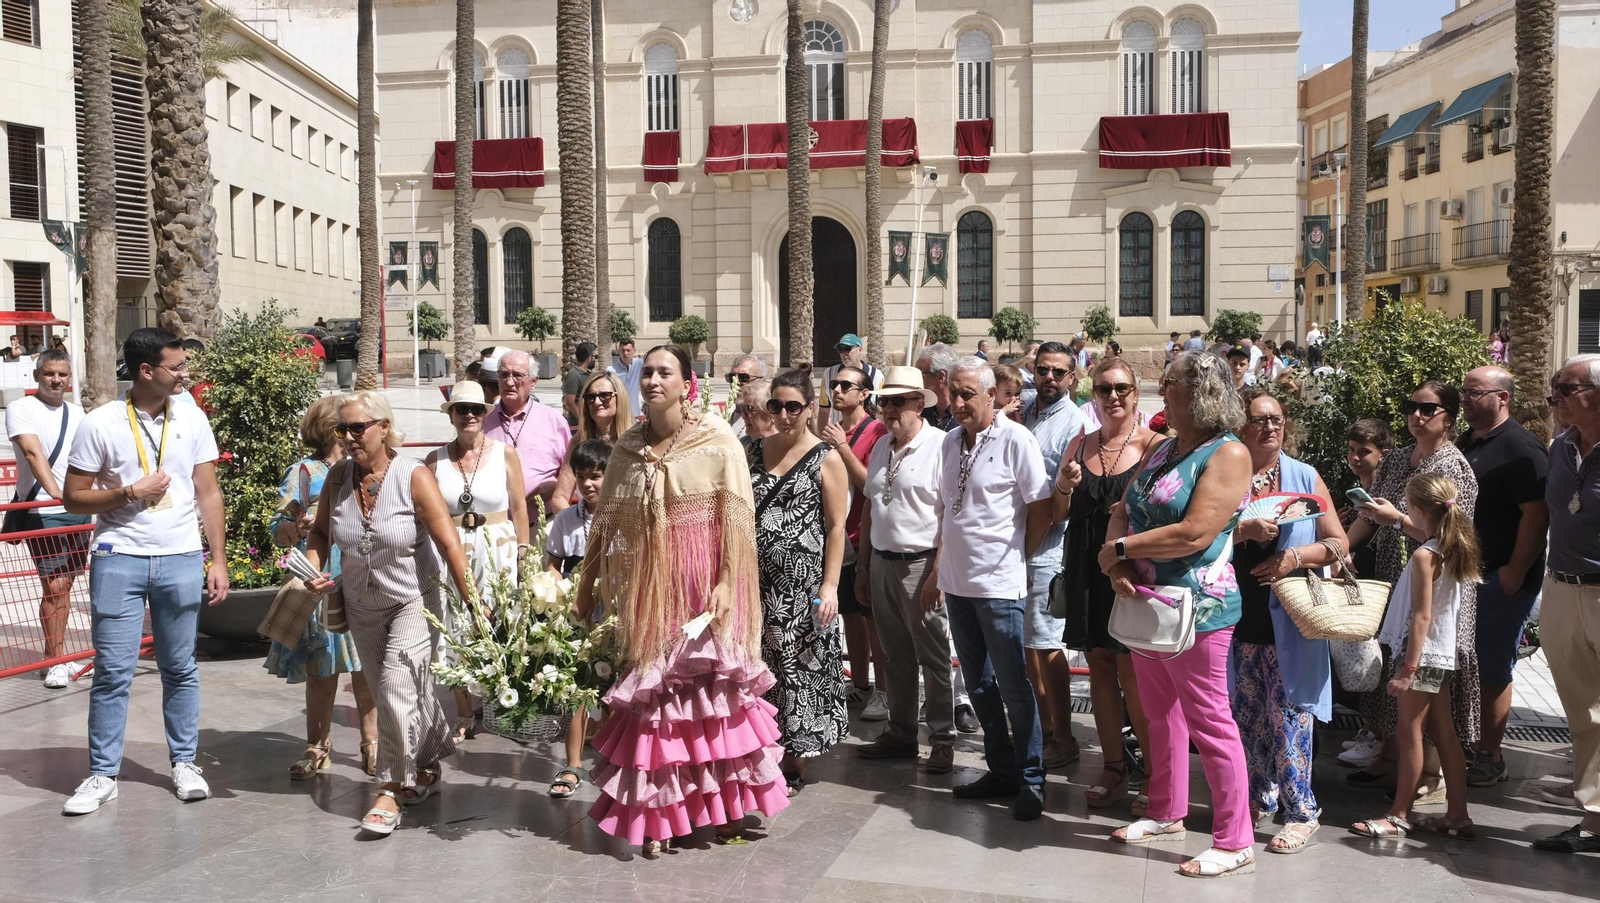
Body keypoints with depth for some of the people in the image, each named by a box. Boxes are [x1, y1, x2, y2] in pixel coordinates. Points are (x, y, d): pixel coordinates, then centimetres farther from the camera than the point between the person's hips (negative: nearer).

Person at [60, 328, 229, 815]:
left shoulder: (192, 419, 3)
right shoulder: (100, 424, -3)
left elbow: (208, 494, 5)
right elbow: (74, 498, 1)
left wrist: (219, 560, 2)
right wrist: (131, 492, -13)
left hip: (182, 560, 2)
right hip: (119, 559, -2)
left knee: (180, 669, 9)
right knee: (112, 672, 2)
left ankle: (184, 762, 21)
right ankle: (102, 774, 13)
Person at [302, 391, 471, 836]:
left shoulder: (414, 476, -20)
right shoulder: (338, 477, -7)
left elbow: (449, 544, -22)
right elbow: (321, 531, 11)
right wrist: (313, 566, -9)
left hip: (412, 601, -5)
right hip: (362, 605, 5)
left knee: (397, 689, -14)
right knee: (403, 691, 15)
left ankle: (391, 790, 0)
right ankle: (430, 763, 37)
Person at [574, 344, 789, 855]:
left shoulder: (717, 442, -6)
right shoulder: (627, 447, 7)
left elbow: (737, 518, -10)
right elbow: (604, 523, 10)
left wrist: (726, 583, -17)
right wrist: (586, 587, 11)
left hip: (702, 586, -4)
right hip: (646, 590, 4)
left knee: (712, 690, 2)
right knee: (652, 693, 7)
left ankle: (727, 803, 20)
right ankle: (658, 813, 18)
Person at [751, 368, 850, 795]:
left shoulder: (826, 459, -3)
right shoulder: (756, 450, 11)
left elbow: (837, 527, -6)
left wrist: (829, 585, -14)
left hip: (801, 583, -4)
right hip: (757, 579, 4)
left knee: (796, 667, 2)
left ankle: (794, 767, 14)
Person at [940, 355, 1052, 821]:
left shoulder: (1015, 439, -11)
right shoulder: (951, 442, 10)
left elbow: (1042, 511, -9)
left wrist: (1013, 553, 0)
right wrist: (942, 564, 15)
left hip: (999, 584, -7)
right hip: (957, 581, 7)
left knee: (1013, 687, 1)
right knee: (979, 684, 15)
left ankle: (1031, 781, 14)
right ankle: (1002, 770, 28)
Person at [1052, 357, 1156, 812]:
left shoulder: (1151, 443, -3)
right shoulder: (1079, 445, 11)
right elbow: (1057, 514, 13)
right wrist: (1066, 486, -6)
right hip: (1086, 571, 5)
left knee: (1132, 673, -7)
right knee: (1099, 667, 10)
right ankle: (1113, 770, 22)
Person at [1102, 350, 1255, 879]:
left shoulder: (1228, 453, -14)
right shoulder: (1162, 450, 12)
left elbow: (1195, 534, -23)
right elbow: (1122, 514, 7)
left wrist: (1120, 549, -14)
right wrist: (1117, 567, -13)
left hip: (1197, 608, -8)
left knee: (1209, 722, -3)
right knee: (1162, 716, 18)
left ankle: (1235, 844, 6)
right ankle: (1166, 815, 33)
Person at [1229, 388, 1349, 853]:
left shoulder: (1305, 477, 5)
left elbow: (1338, 542, 5)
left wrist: (1296, 557, -12)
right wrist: (1243, 530, -20)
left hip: (1289, 619, -1)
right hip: (1239, 617, 1)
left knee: (1287, 712, -3)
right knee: (1248, 714, 9)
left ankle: (1301, 811, 8)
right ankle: (1260, 800, 24)